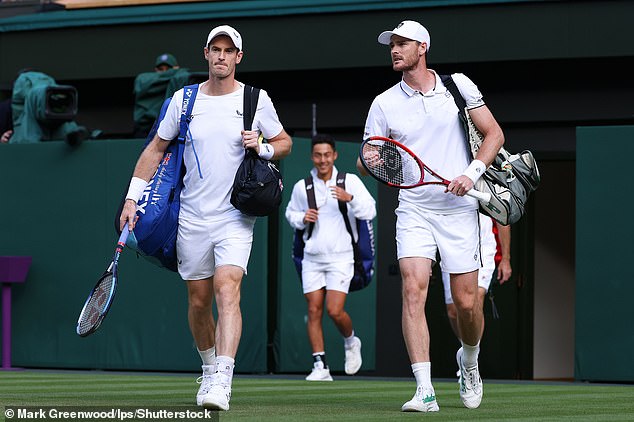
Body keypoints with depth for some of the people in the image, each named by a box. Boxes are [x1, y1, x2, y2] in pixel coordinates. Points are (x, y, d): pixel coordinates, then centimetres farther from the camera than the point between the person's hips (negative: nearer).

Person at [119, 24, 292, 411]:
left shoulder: (257, 100, 1)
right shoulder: (184, 100, 4)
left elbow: (284, 142, 13)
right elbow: (156, 149, 12)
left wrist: (263, 147, -9)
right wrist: (133, 198, 7)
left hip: (236, 218, -3)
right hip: (192, 217, 3)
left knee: (228, 291, -20)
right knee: (199, 302, 8)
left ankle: (222, 380, -28)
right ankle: (210, 369, 30)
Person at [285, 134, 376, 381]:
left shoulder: (350, 182, -1)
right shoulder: (302, 187, 5)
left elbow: (369, 212, -8)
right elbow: (291, 213, 19)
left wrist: (350, 198, -25)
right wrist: (302, 218, -3)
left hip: (340, 257, -3)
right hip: (312, 258, 3)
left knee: (335, 310, -12)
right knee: (314, 310, -3)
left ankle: (351, 341, 19)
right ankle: (320, 366, 2)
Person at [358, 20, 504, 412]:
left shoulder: (458, 85, 1)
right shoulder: (384, 104, 3)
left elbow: (494, 134, 4)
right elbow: (366, 163, 7)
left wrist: (472, 173, -11)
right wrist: (372, 160, -18)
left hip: (459, 209, 0)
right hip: (414, 210, 0)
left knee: (466, 302, 0)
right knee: (413, 288, -18)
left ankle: (469, 360, 34)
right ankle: (425, 391, -19)